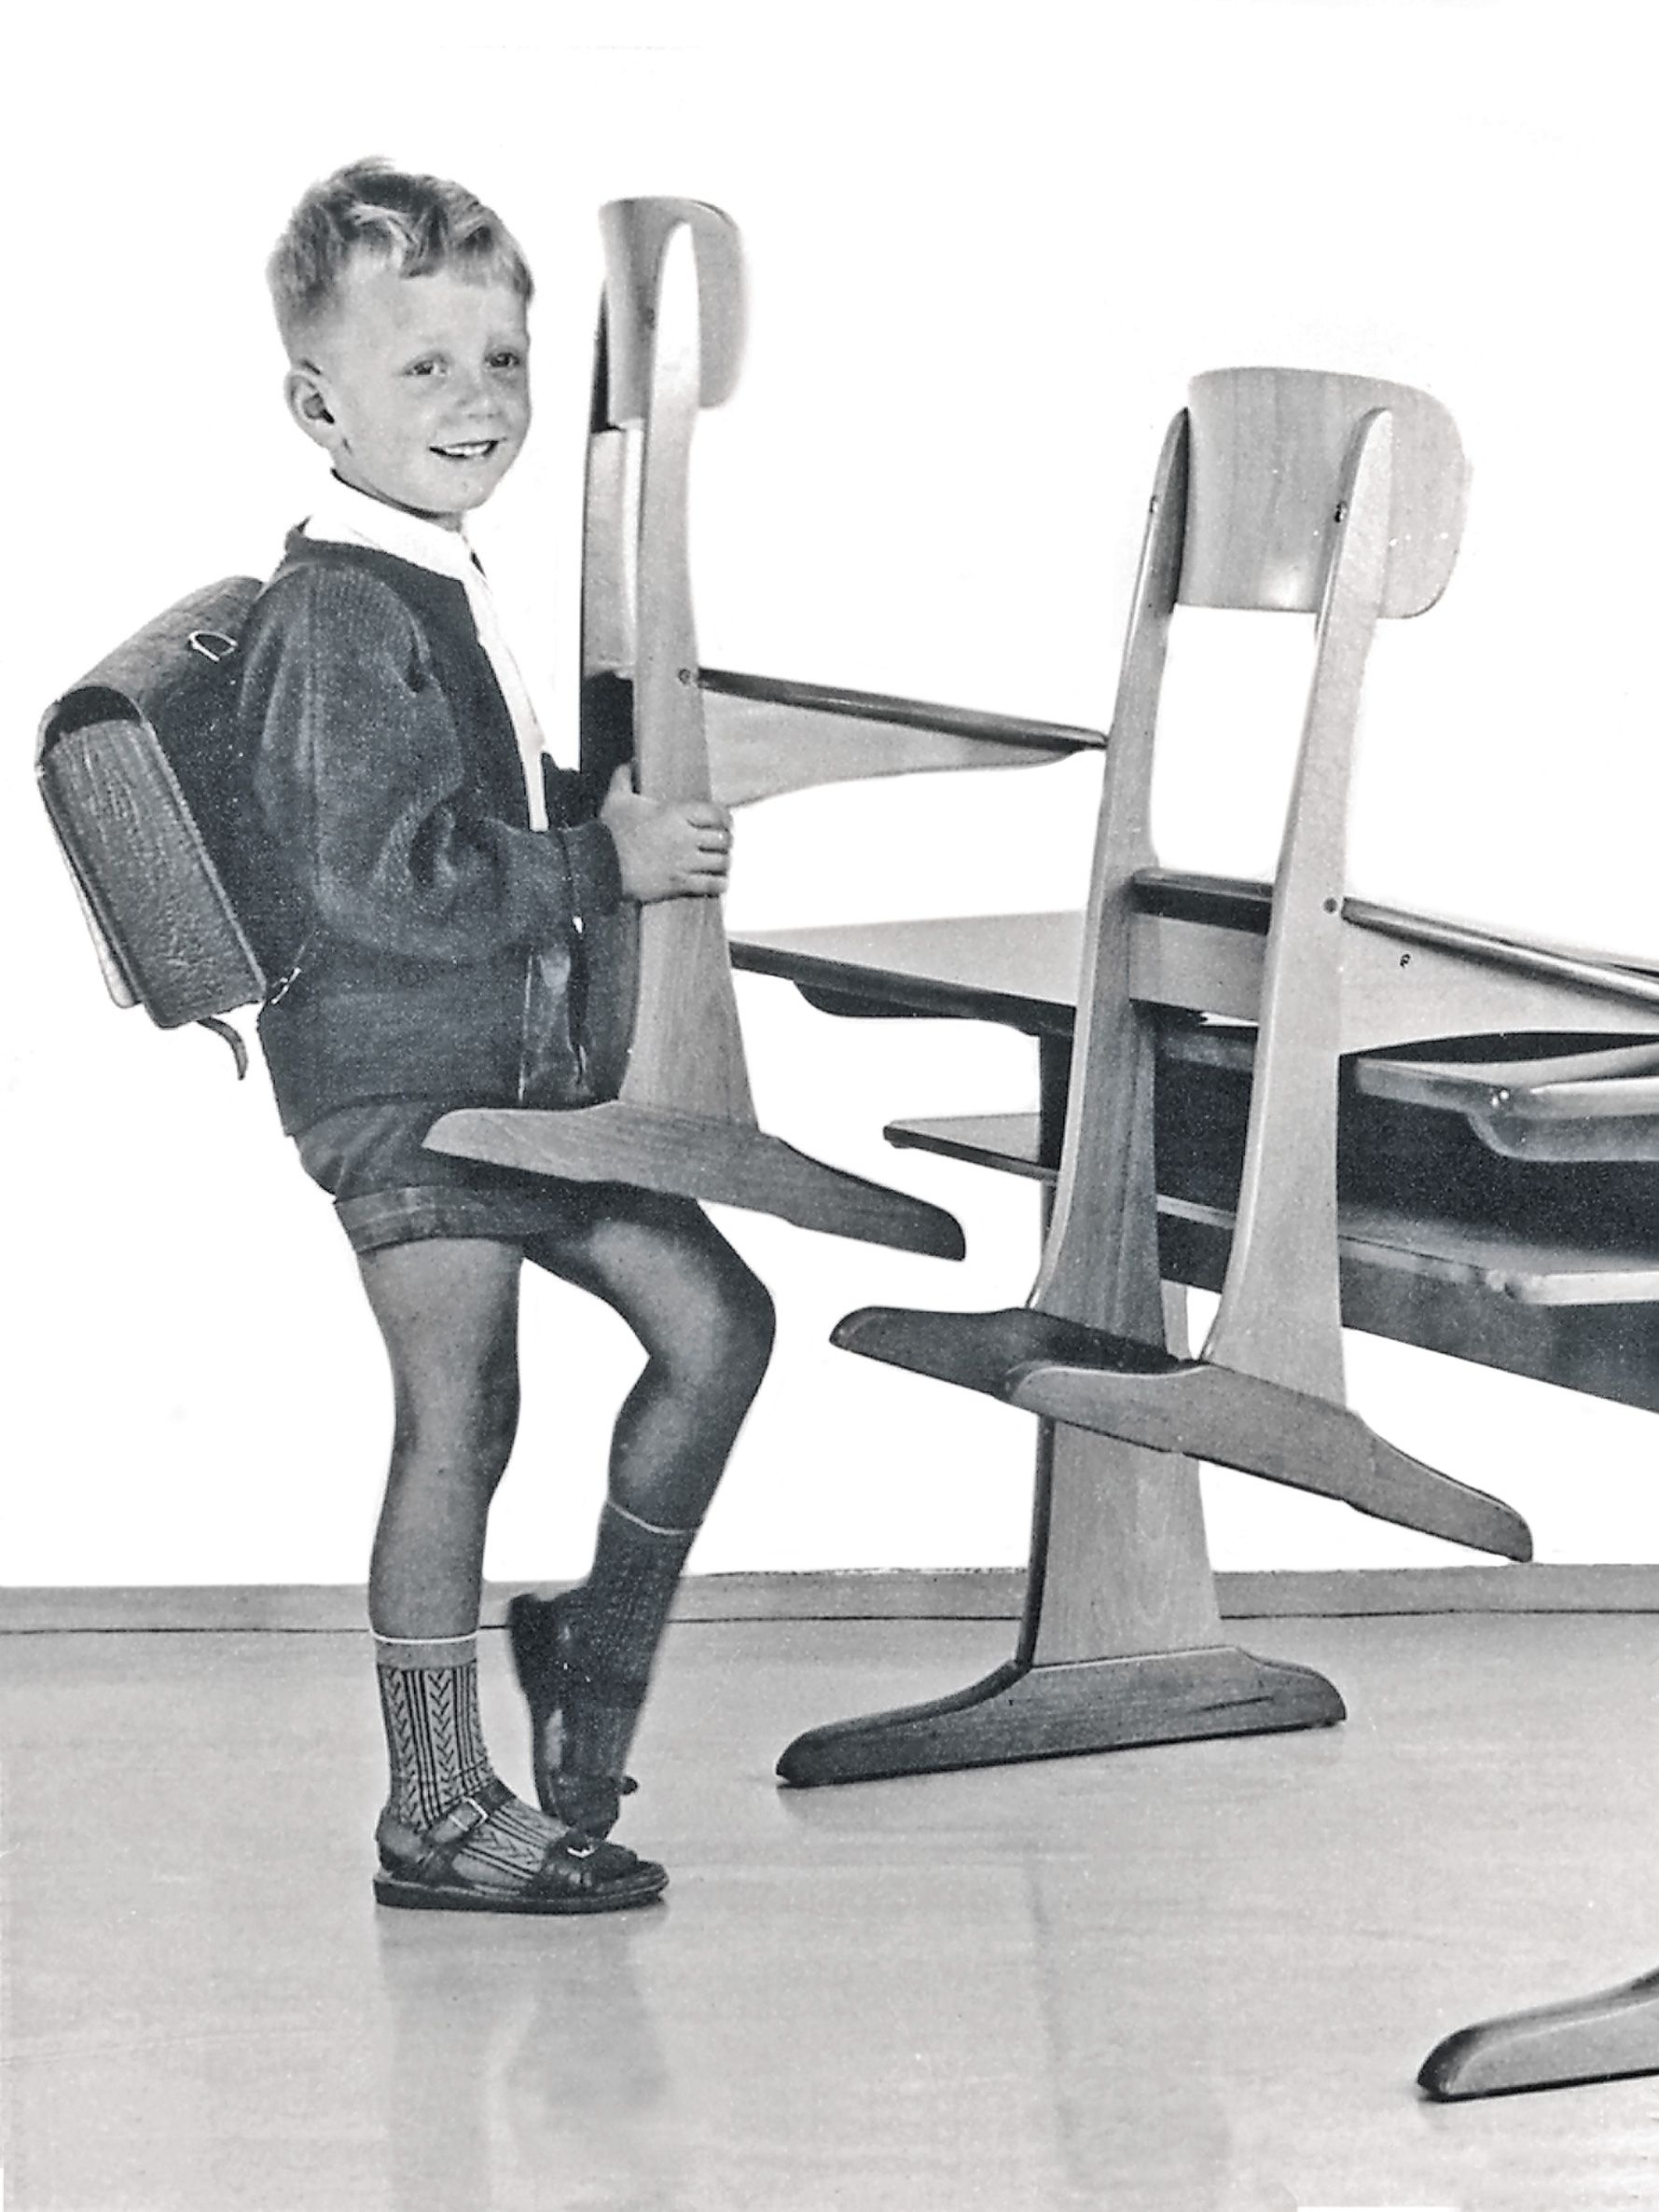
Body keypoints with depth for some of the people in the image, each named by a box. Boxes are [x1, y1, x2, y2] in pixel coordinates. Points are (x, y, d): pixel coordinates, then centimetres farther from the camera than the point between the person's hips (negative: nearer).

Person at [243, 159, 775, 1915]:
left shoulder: (436, 591, 12)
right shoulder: (338, 617, -19)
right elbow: (373, 881, -27)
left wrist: (610, 814, 10)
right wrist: (604, 863, -20)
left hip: (515, 1066, 9)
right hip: (400, 1074, -9)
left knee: (714, 1321, 8)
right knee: (459, 1421, -2)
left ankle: (597, 1640, 25)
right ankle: (436, 1819, 8)